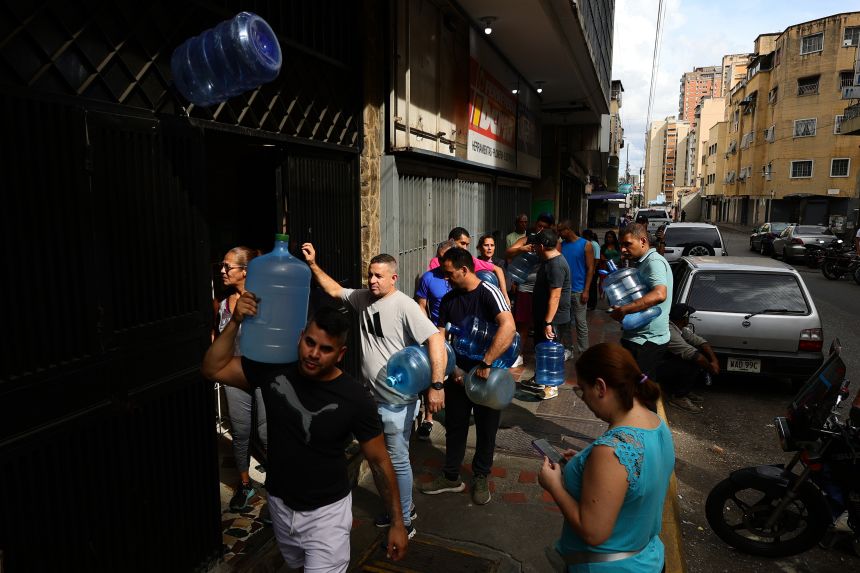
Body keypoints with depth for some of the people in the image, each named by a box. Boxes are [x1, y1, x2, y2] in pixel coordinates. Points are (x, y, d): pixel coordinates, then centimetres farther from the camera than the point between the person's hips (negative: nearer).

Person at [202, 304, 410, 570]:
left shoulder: (355, 398, -23)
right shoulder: (274, 369, -14)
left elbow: (379, 461, -14)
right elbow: (213, 369, -9)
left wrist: (397, 522, -10)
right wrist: (235, 322, -22)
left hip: (326, 510, -5)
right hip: (280, 503, 5)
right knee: (296, 566, 29)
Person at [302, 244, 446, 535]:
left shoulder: (405, 306, -20)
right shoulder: (363, 298, 3)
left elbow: (435, 339, -27)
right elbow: (334, 290, 18)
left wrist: (436, 385, -32)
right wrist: (312, 264, 7)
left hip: (397, 402, -8)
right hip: (372, 397, 8)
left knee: (397, 461, 3)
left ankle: (404, 522, 21)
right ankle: (404, 507, 41)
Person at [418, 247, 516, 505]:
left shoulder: (488, 293, -18)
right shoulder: (449, 299, 0)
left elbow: (508, 327, -34)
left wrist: (485, 364, -36)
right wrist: (453, 367, -11)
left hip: (487, 375, -4)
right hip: (458, 374, 5)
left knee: (486, 428, 13)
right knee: (455, 426, 15)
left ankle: (480, 478, 33)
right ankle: (451, 477, 33)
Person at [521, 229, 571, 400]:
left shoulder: (556, 265, -24)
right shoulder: (549, 261, 9)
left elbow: (554, 297, -27)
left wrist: (548, 322, -27)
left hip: (552, 318, -10)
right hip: (542, 315, 10)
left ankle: (552, 386, 15)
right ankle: (539, 380, 35)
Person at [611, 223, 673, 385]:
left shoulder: (654, 262, -16)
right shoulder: (642, 263, 17)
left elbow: (659, 294, -33)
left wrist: (623, 310, -34)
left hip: (647, 340, -10)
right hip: (638, 337, 10)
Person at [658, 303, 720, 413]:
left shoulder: (680, 328, 4)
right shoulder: (669, 332, -28)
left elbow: (699, 341, 4)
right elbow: (692, 354, -29)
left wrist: (714, 360, -9)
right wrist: (710, 367, -15)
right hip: (658, 368, -10)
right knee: (695, 363, -25)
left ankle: (684, 391, 12)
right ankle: (677, 397, -8)